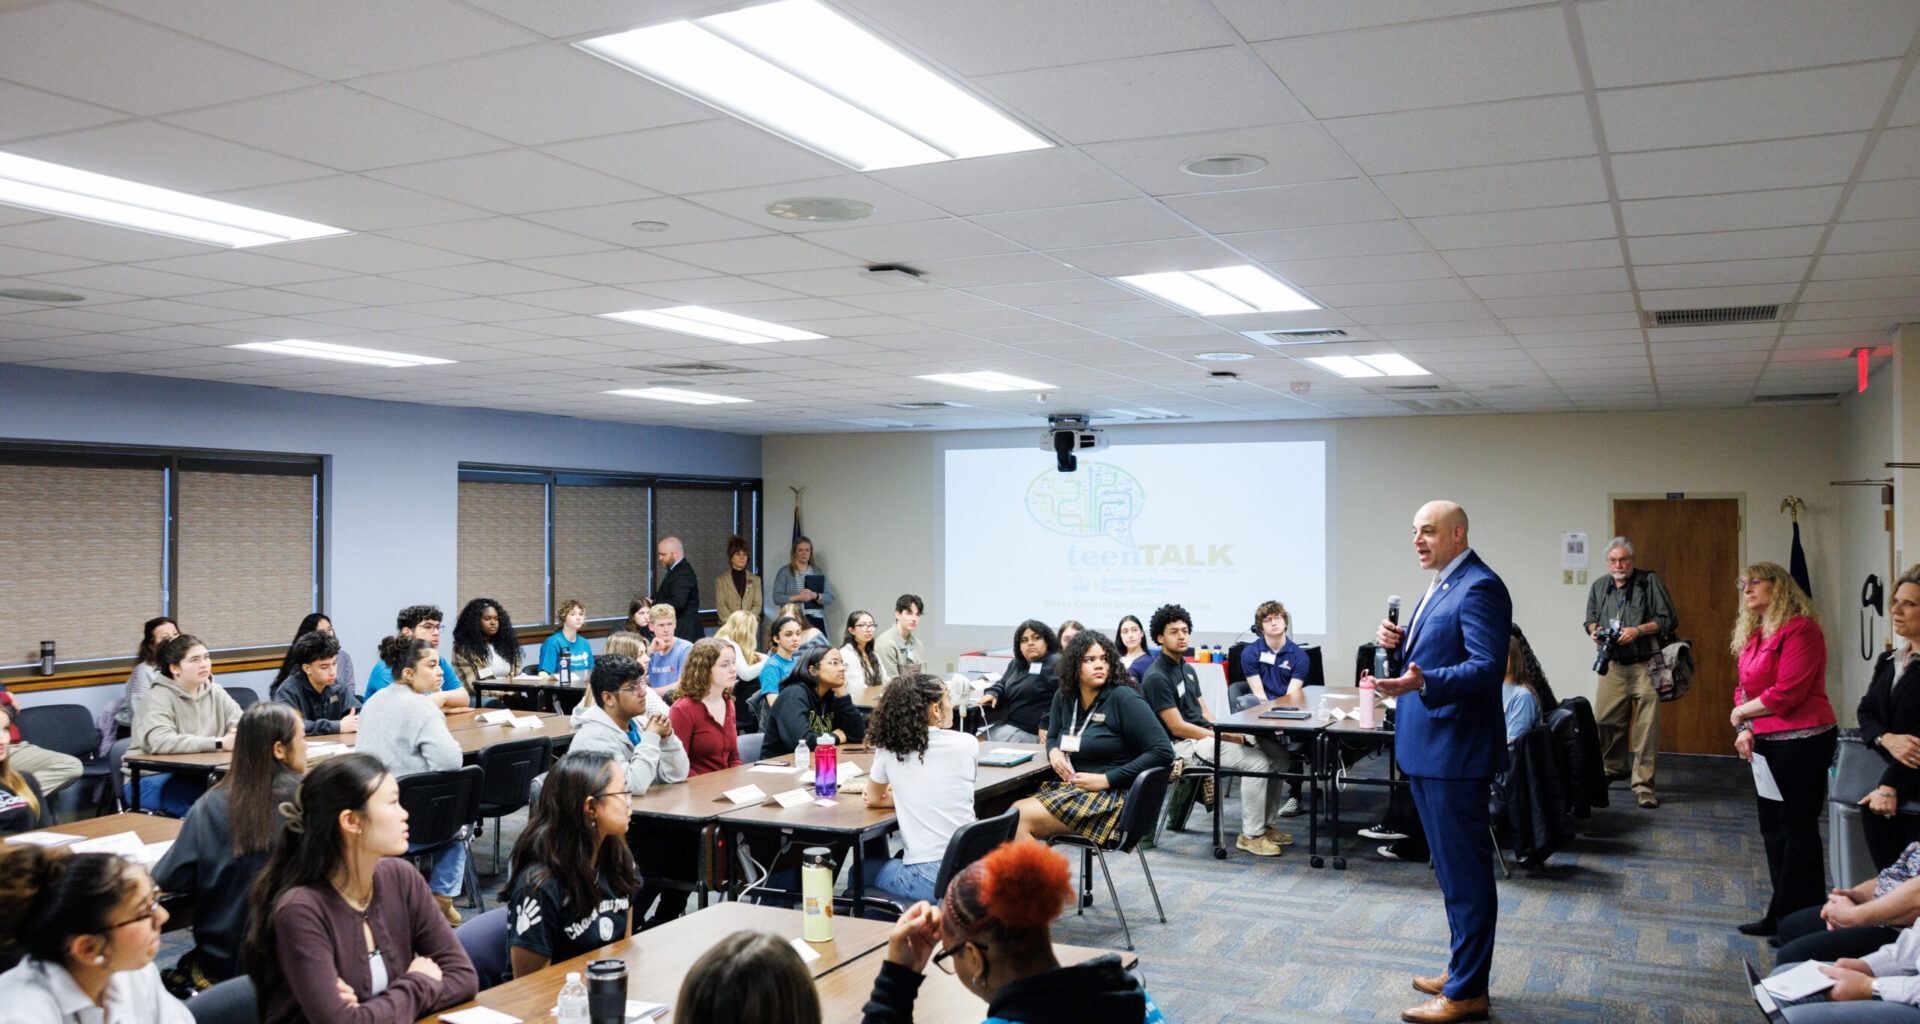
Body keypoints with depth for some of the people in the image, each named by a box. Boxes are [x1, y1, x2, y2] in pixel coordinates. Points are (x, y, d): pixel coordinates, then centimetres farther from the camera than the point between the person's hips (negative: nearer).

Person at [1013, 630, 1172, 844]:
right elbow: (1052, 736, 30)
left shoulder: (1124, 698, -8)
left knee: (1022, 818, -22)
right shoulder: (1064, 697, 12)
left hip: (1113, 798, -6)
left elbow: (1163, 752, -14)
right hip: (1068, 787, 7)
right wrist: (1054, 752, 3)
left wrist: (1106, 779, -16)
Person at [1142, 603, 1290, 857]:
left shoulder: (1188, 669, 16)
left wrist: (1225, 730, -3)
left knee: (1278, 754, 1)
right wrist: (1224, 737, -17)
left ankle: (1265, 824, 11)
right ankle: (1250, 834, -12)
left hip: (1206, 733, 9)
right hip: (1184, 744, -9)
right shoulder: (1156, 678, -14)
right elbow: (1178, 727, -17)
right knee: (1257, 762, -24)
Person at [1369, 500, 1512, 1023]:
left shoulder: (1479, 588, -16)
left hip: (1455, 752, -11)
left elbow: (1487, 667, -26)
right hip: (1426, 748, 11)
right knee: (1453, 868, 20)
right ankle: (1462, 970, 32)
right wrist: (1398, 642, 1)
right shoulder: (1441, 586, 15)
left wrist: (1423, 682, -39)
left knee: (1464, 872, -1)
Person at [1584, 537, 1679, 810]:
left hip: (1645, 665, -4)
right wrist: (1594, 630, 2)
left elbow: (1669, 620, -2)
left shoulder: (1650, 582, -2)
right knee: (1604, 720, 5)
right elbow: (1590, 619, 24)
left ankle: (1643, 784, 1)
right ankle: (1614, 769, 29)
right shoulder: (1599, 587, 12)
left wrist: (1639, 630, -14)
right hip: (1613, 665, 4)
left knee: (1646, 726, -6)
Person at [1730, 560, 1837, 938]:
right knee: (1772, 827, 15)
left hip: (1801, 741, -10)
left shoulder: (1800, 629, -15)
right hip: (1767, 743, 10)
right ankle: (1780, 915, 26)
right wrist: (1745, 729, -2)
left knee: (1798, 829, -2)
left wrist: (1741, 712, -8)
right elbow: (1744, 689, 15)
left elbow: (1786, 694, -21)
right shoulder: (1752, 635, 14)